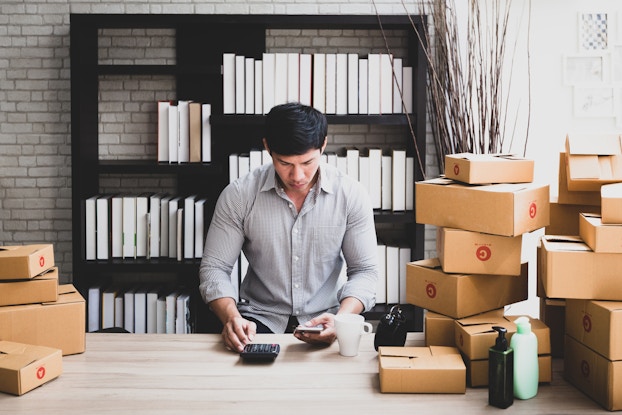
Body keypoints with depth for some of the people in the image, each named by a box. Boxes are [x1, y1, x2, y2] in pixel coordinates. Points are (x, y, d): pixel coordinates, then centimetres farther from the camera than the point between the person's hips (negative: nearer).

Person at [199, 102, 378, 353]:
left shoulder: (351, 194, -6)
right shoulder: (239, 195, -7)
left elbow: (365, 270, -2)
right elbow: (214, 268, -3)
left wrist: (341, 318, -22)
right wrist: (231, 316, -23)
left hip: (323, 318, 1)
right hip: (260, 316, 0)